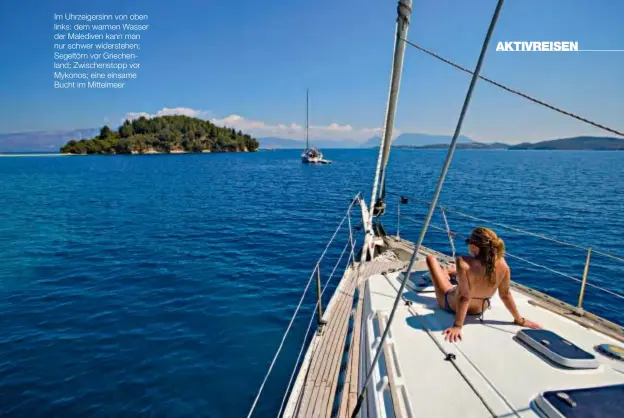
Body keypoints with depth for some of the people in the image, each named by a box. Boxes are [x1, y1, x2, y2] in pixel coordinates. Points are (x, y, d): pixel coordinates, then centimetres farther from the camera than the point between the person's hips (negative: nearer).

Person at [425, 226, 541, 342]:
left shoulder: (464, 263, -38)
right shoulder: (502, 264, -24)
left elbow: (464, 297, -35)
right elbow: (505, 295, -14)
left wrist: (457, 326, -28)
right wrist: (519, 320, 1)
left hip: (452, 305, -4)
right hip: (480, 309, 4)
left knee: (431, 258, 13)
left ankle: (444, 273, 48)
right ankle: (447, 272, 56)